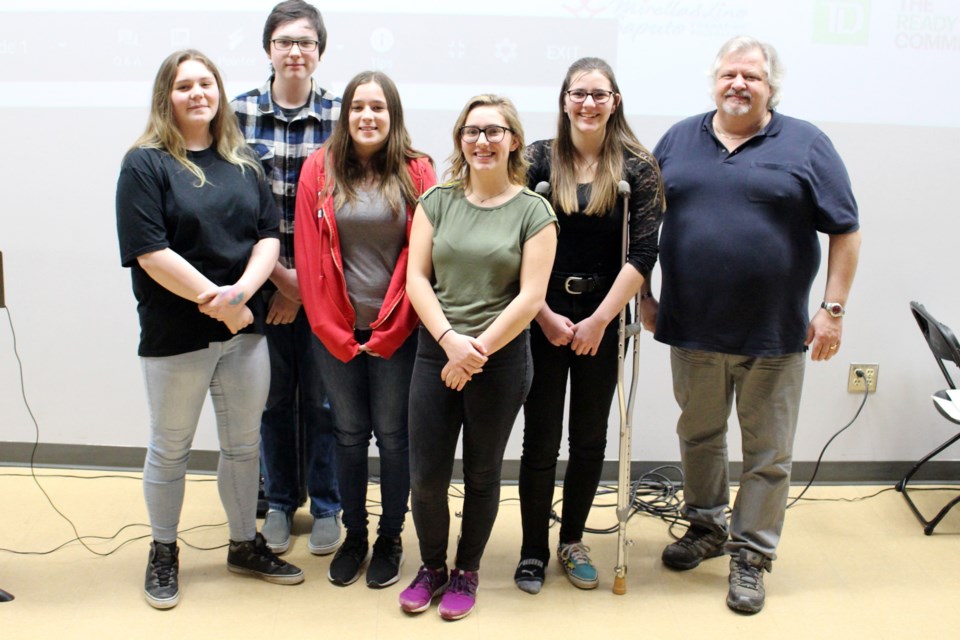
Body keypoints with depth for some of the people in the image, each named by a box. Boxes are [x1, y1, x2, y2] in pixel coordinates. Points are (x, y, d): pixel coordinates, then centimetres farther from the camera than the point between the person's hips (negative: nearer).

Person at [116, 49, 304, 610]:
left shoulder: (245, 164, 9)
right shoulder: (145, 164, -6)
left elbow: (268, 236, 3)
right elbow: (149, 251, -15)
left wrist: (241, 291, -15)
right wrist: (213, 301, -17)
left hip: (245, 328, 4)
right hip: (175, 334, -4)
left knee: (244, 444, 14)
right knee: (170, 449, 10)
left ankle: (246, 544, 31)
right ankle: (164, 554, 28)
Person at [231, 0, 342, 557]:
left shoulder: (341, 114, -1)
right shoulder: (242, 112, 0)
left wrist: (305, 282, -8)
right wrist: (280, 276, -9)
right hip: (265, 280, 1)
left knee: (321, 399, 8)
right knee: (275, 396, 12)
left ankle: (326, 506, 25)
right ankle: (279, 502, 30)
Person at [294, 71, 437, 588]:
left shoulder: (416, 173, -3)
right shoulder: (319, 170, 0)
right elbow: (309, 256, 0)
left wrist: (390, 331, -8)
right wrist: (333, 330, -5)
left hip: (397, 331, -1)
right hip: (336, 333, 2)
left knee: (393, 434, 7)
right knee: (349, 433, 12)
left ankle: (390, 537, 25)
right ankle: (353, 534, 29)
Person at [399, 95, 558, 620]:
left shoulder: (533, 211, -3)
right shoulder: (437, 201, 4)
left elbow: (530, 297, -8)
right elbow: (416, 276, -1)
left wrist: (477, 349, -13)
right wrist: (451, 340, -15)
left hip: (501, 357, -2)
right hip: (436, 353, 2)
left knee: (482, 474, 12)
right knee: (425, 474, 4)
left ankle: (466, 573, 31)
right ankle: (431, 567, 29)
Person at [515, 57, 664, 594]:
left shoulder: (638, 167, -2)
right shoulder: (538, 159, -2)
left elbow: (643, 253, -8)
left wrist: (599, 320, -13)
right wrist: (546, 316, -12)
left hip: (603, 322, 1)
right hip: (543, 319, -1)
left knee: (590, 438, 12)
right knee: (541, 439, 5)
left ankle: (573, 541, 31)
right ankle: (533, 551, 21)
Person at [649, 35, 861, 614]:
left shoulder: (806, 144, -1)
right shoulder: (679, 140, 7)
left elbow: (846, 231, -1)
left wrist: (833, 308, -7)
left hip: (774, 333, -3)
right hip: (692, 329, 3)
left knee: (768, 453, 6)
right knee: (698, 435, 17)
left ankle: (751, 556, 21)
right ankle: (706, 528, 37)